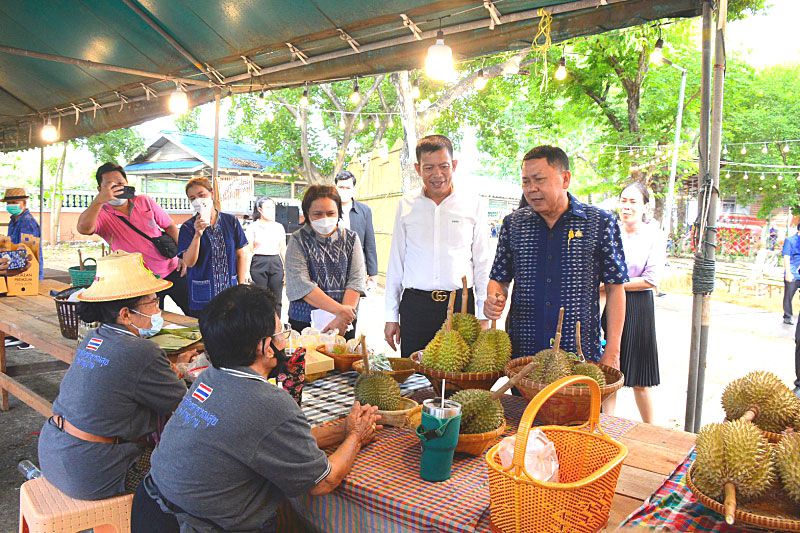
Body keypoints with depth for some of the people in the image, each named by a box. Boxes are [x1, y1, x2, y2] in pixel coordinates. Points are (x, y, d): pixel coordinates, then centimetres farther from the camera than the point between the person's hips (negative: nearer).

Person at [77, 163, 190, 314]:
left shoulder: (144, 201, 1)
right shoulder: (101, 214, -7)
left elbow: (169, 226, 7)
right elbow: (83, 228, -29)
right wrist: (99, 200, -42)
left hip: (173, 270, 2)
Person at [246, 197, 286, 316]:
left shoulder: (279, 227, 11)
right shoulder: (252, 227, 1)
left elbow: (283, 250, 15)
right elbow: (248, 251, -2)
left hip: (276, 264, 3)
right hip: (258, 264, -3)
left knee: (276, 301, 4)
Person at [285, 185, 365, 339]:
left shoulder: (351, 238, 4)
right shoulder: (298, 240, -4)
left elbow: (356, 280, -6)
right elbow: (300, 284, -15)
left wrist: (343, 317, -20)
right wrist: (339, 310, -23)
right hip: (304, 324, -2)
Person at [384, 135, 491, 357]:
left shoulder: (473, 205, 4)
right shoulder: (406, 206, 7)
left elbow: (482, 264, 7)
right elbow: (396, 262, 11)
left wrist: (484, 316, 3)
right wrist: (391, 316, 9)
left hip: (461, 304, -1)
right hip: (415, 305, 1)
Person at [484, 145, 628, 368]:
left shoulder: (600, 223, -3)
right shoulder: (513, 224, 4)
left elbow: (615, 288, -1)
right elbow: (499, 279, 11)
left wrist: (612, 352, -6)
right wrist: (494, 298, -12)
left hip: (581, 353, -2)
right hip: (521, 349, 2)